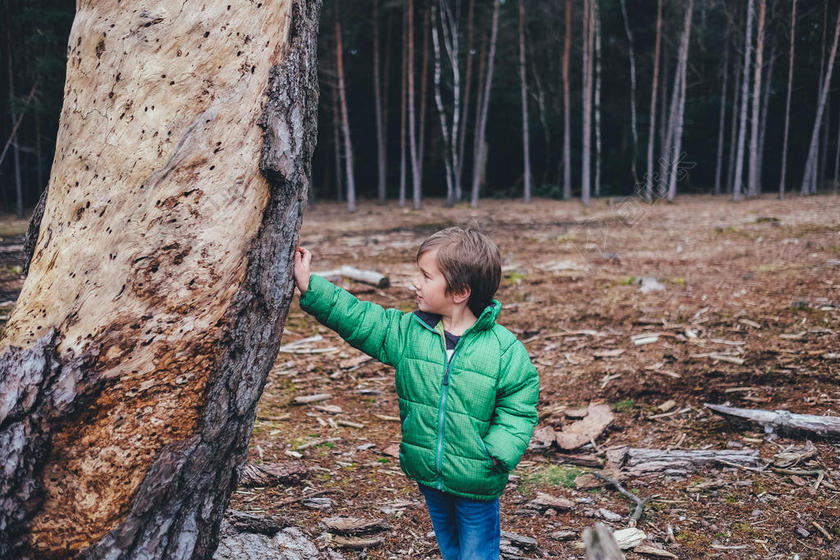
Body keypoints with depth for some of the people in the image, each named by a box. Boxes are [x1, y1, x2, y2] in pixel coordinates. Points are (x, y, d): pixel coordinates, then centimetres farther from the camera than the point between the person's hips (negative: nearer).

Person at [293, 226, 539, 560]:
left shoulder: (504, 349, -15)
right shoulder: (408, 332, -5)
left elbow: (518, 410, -9)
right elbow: (357, 319, -6)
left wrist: (499, 454, -21)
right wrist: (309, 287, -12)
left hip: (477, 483, -4)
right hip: (428, 476, 5)